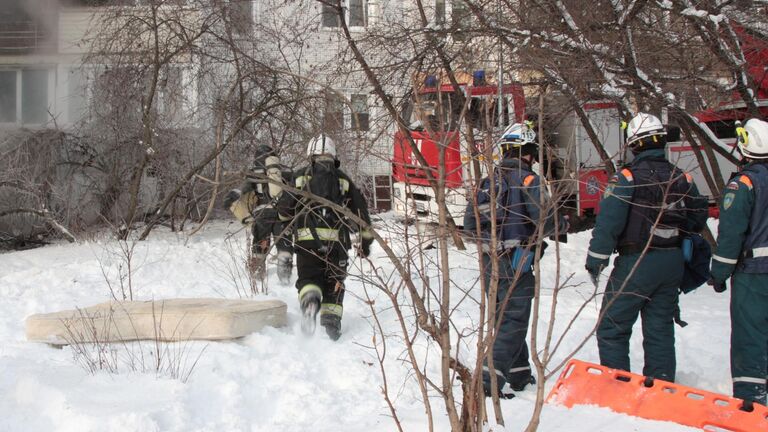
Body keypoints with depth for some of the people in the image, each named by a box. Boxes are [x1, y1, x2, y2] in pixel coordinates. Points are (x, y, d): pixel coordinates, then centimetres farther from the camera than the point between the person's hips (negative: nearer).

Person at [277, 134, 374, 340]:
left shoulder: (300, 177, 10)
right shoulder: (343, 180, 13)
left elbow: (283, 210, 8)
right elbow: (360, 210, 14)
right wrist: (366, 241, 24)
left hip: (307, 238, -1)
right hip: (336, 239, 1)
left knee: (308, 279, 5)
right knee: (334, 283, 15)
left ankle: (310, 300, -26)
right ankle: (331, 319, 4)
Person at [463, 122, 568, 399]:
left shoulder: (487, 181, 9)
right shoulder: (527, 179, -10)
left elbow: (470, 225, 8)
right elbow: (544, 221, -16)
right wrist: (563, 224, 5)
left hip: (489, 262, 7)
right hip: (515, 262, -7)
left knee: (505, 319, 18)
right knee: (513, 324, -2)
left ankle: (519, 373, 28)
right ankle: (489, 381, -10)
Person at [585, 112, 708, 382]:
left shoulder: (628, 178, -14)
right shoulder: (682, 179, 4)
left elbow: (608, 223, -16)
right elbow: (698, 219, 14)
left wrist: (594, 262, -9)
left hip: (636, 263, -6)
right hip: (672, 263, 6)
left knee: (612, 328, 3)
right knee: (660, 329, 14)